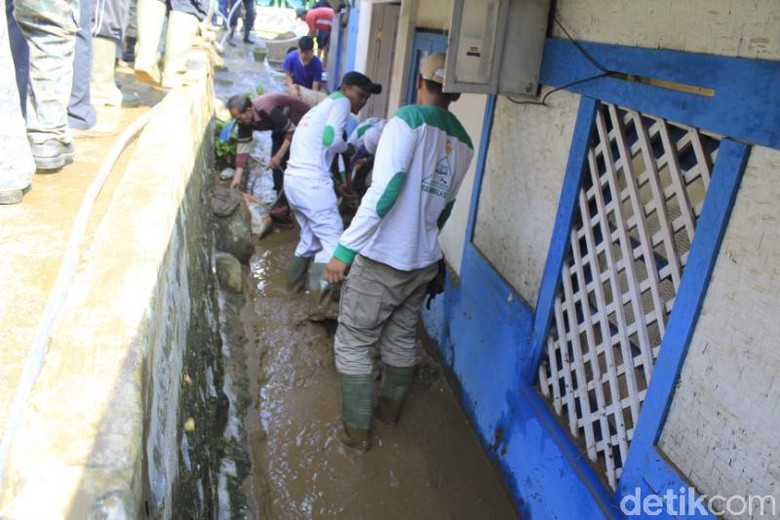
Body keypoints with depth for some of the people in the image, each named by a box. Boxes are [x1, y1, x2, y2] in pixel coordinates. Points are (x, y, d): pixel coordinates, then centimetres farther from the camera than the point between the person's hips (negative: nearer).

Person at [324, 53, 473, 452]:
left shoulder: (410, 120, -14)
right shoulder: (463, 142, 6)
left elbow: (384, 190, -24)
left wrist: (345, 249, -22)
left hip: (382, 260, -6)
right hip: (424, 262, 7)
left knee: (352, 343, 9)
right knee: (401, 339, 23)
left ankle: (356, 431, 19)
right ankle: (390, 409, 41)